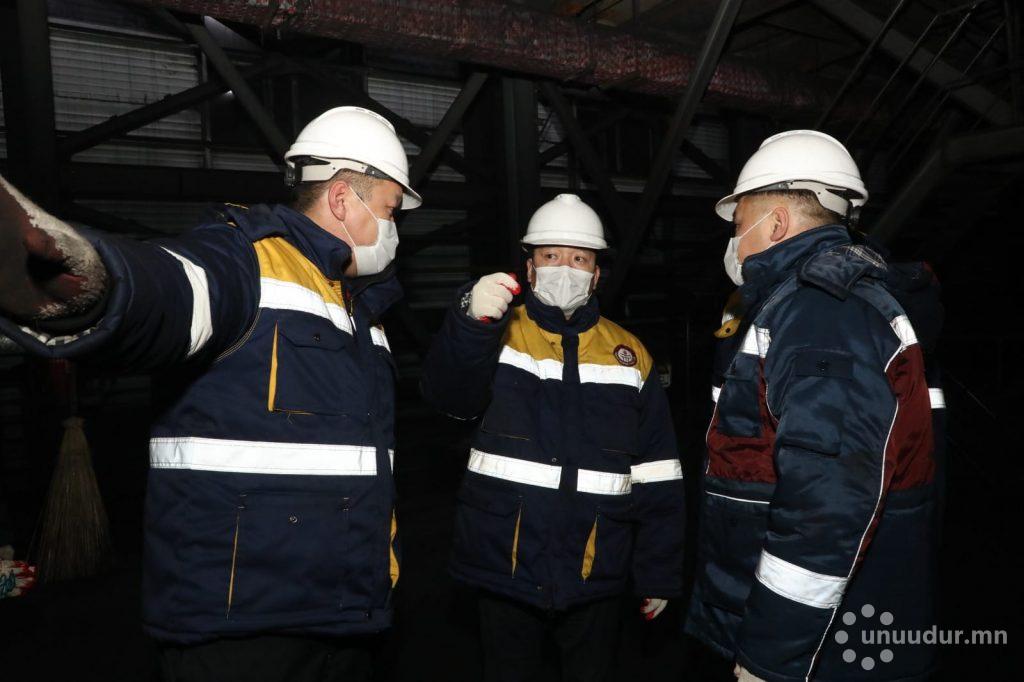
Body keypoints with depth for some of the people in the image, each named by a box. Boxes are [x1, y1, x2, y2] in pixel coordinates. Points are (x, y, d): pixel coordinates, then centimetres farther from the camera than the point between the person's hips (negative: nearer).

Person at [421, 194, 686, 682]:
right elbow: (449, 394, -22)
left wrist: (659, 575, 5)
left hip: (595, 575, 1)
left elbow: (657, 477, 6)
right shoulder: (498, 335, 1)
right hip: (507, 568, -1)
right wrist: (472, 320, -40)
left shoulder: (630, 355, 5)